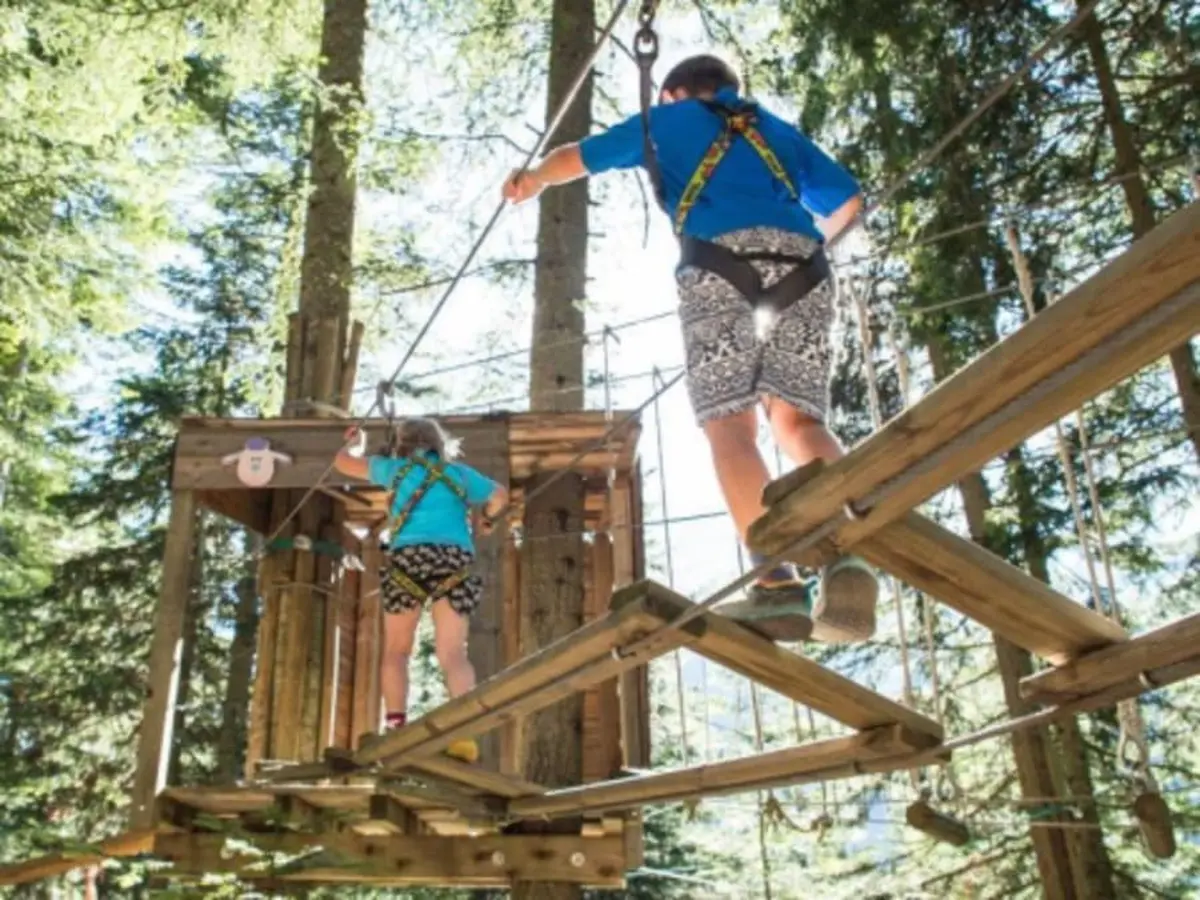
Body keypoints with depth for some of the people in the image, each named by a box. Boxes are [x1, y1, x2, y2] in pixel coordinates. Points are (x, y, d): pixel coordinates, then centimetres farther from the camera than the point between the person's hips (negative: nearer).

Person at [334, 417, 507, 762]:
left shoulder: (397, 467, 21)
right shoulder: (459, 472, 24)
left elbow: (344, 463, 34)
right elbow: (500, 495, 35)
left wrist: (355, 443, 56)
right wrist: (488, 518, 55)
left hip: (411, 556, -1)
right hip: (456, 559, 1)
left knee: (396, 651, 11)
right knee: (453, 653, -6)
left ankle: (396, 729, -6)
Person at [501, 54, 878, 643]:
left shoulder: (668, 120, 28)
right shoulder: (778, 130, 34)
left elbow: (577, 157, 36)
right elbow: (848, 201, 34)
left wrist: (533, 180, 51)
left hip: (721, 262, -3)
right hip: (801, 264, 3)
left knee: (730, 424, -7)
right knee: (798, 419, 2)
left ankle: (778, 583, -25)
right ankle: (846, 557, -23)